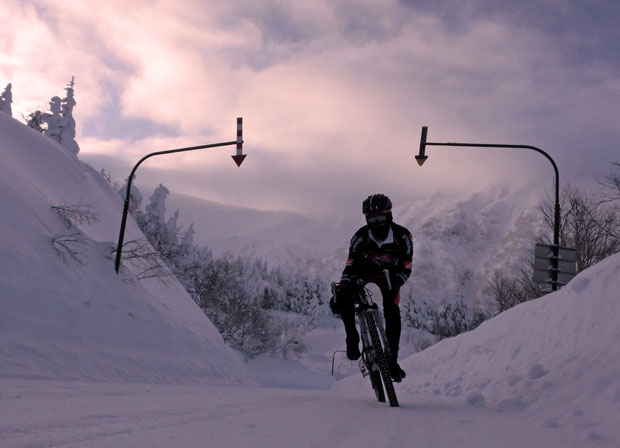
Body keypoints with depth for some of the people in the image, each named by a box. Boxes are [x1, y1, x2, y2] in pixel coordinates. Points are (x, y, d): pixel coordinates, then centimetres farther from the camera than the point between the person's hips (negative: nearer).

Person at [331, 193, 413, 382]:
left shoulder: (402, 236, -26)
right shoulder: (361, 237, -26)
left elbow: (406, 268, -21)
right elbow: (350, 266, -21)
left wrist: (394, 284, -40)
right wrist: (339, 290, -33)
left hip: (390, 275, 0)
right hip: (364, 272, 0)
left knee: (393, 315, -16)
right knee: (343, 298, -29)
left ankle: (392, 360, -3)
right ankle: (352, 337, -9)